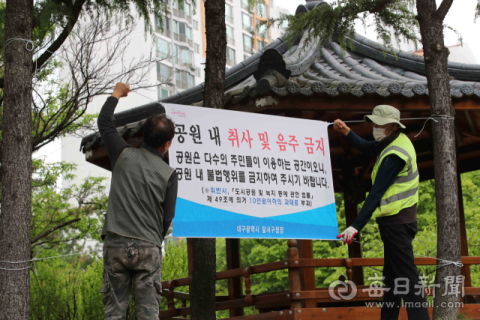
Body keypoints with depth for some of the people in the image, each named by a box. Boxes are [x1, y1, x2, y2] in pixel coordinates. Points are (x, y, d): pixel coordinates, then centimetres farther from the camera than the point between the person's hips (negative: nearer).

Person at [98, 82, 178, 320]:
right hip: (149, 247, -1)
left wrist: (116, 95, 34)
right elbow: (167, 218, 2)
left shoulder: (124, 156, 4)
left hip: (116, 243, 1)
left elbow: (104, 122, 19)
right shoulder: (169, 174, 1)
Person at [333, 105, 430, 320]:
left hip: (396, 221, -10)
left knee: (406, 276, -9)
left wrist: (356, 226, -28)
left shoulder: (393, 156, -21)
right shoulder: (398, 140, 7)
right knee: (392, 276, 15)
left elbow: (376, 194, -26)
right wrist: (346, 132, 8)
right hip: (401, 218, 10)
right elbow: (366, 148, 22)